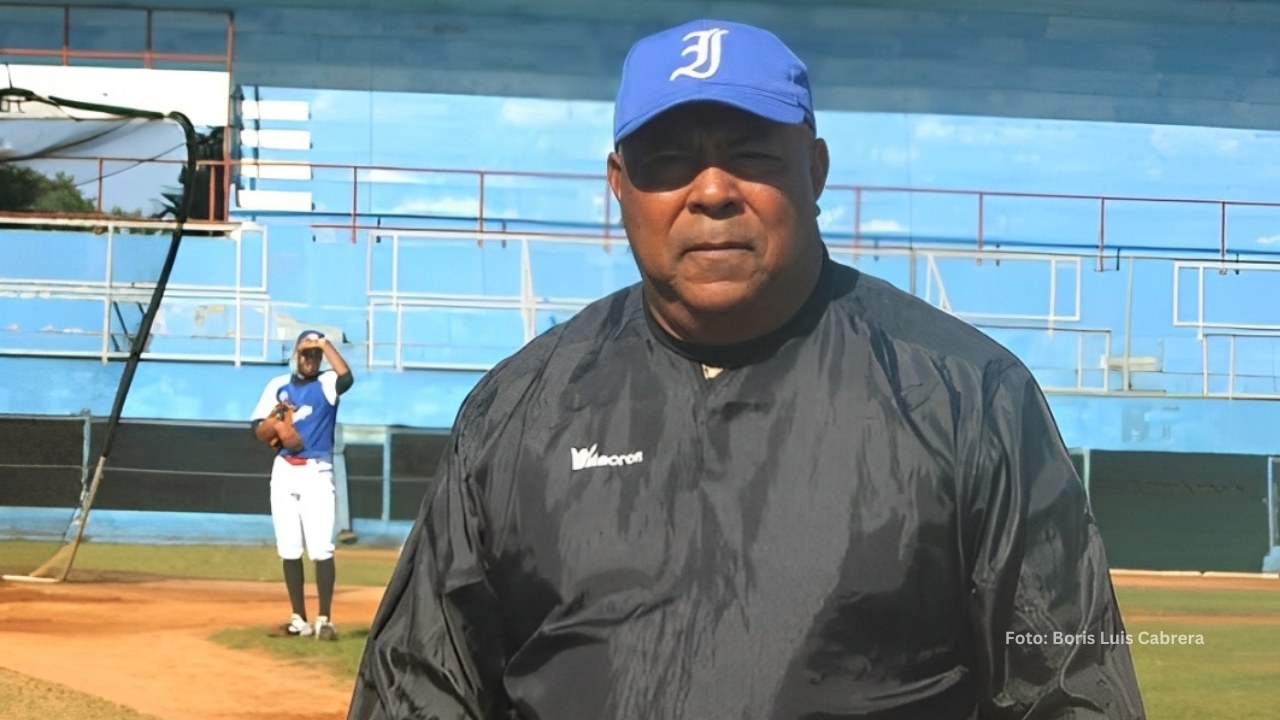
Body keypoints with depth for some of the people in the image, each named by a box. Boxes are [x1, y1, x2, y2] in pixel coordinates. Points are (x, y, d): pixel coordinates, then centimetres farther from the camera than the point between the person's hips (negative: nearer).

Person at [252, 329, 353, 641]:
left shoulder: (327, 384, 0)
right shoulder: (278, 386, 10)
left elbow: (347, 377, -24)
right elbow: (259, 431, 8)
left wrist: (325, 343, -20)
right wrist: (277, 420, -12)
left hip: (317, 472, -4)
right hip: (284, 472, 4)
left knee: (321, 550, -10)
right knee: (289, 550, 5)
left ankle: (324, 619, -8)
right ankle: (299, 619, 11)